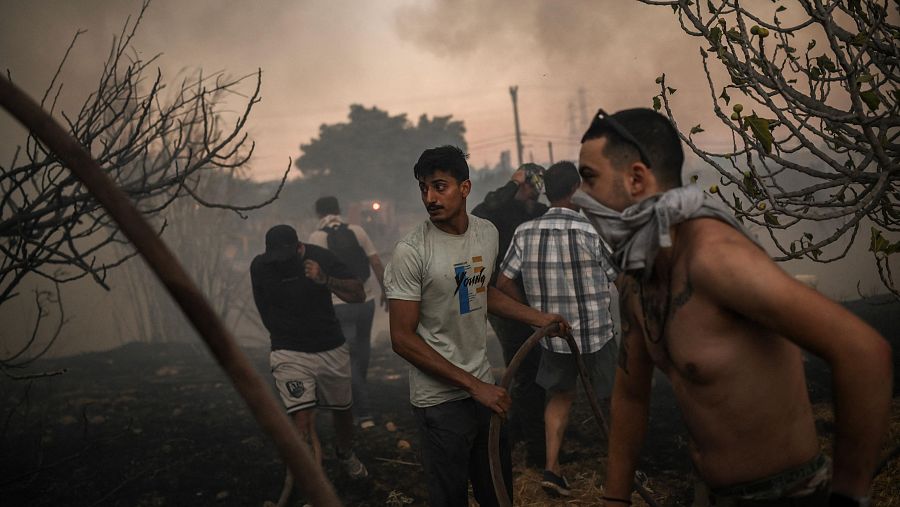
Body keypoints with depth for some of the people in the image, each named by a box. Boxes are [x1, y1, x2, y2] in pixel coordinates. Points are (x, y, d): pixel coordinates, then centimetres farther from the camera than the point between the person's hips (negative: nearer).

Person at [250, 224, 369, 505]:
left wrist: (324, 279, -29)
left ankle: (346, 455, 47)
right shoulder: (260, 267, -8)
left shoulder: (321, 257, -12)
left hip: (333, 350, 2)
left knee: (342, 410, 18)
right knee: (303, 420, -16)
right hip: (290, 355, -1)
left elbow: (359, 294, -14)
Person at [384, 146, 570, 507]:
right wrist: (473, 385, -18)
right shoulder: (411, 251, -18)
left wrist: (539, 318, 14)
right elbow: (402, 339, -17)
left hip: (485, 387, 6)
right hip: (440, 399, -6)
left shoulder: (487, 232, 2)